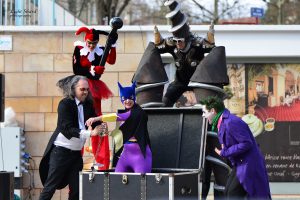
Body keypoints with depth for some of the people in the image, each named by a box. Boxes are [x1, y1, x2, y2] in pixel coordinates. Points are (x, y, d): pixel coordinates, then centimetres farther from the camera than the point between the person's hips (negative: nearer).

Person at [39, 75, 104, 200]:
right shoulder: (65, 104, -11)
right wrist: (89, 133, -29)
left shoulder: (88, 104, 6)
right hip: (61, 151, -6)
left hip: (76, 152, 6)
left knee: (76, 189, 5)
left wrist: (100, 128, -16)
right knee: (51, 186, -4)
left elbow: (95, 122, 9)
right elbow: (67, 128, -20)